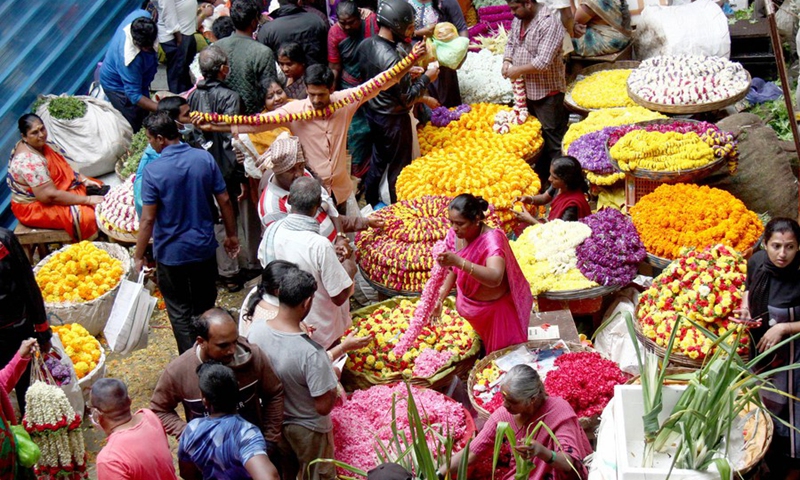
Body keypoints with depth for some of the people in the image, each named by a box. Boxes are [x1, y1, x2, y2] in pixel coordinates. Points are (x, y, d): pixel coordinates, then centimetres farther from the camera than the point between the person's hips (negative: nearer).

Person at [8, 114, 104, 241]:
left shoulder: (42, 144, -2)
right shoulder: (29, 162, -30)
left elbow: (64, 167, 12)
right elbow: (50, 196, -32)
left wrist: (85, 180, -4)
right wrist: (88, 200, -28)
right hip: (36, 207, -10)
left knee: (101, 192, 6)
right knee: (86, 215, -27)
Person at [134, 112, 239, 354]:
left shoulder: (153, 171, -19)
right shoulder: (205, 159, -8)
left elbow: (148, 219, -17)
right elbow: (224, 201, -2)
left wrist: (138, 256, -6)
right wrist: (231, 235, 11)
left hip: (171, 253, -4)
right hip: (204, 247, 4)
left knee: (180, 312, 11)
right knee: (205, 306, 21)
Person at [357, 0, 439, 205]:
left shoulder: (365, 45, -7)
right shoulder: (391, 58, -32)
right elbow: (407, 98, -25)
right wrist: (427, 78, -13)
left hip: (373, 112, 8)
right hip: (394, 119, -8)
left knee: (378, 158, 25)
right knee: (398, 166, 10)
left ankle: (371, 201, 40)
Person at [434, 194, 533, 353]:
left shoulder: (492, 238, -32)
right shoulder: (454, 235, -12)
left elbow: (495, 278, -49)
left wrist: (458, 261, -58)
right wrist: (439, 298, -5)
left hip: (496, 309, -6)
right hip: (469, 307, 6)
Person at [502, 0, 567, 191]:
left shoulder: (549, 23, -23)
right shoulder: (518, 20, 5)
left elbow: (543, 62, -29)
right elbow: (511, 43, 19)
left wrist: (517, 70, -18)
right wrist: (507, 61, -2)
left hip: (547, 92, -9)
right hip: (525, 90, 9)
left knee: (553, 141, -2)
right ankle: (539, 178, 32)